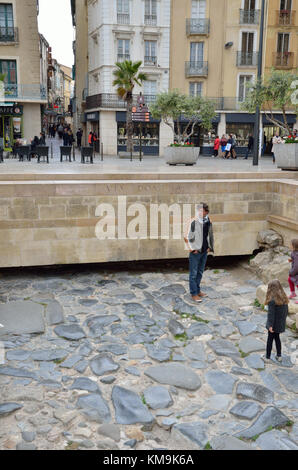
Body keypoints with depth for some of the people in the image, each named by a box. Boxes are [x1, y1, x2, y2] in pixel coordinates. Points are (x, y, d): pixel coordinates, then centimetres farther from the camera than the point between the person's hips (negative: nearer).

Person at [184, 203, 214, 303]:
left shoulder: (208, 221, 3)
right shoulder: (193, 222, -16)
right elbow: (187, 237, -13)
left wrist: (209, 247, 10)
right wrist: (192, 249, -12)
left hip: (204, 251, 6)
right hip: (196, 252, -6)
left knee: (200, 272, 18)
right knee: (193, 274, 3)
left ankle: (198, 290, 31)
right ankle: (194, 293, 12)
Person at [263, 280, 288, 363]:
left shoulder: (272, 300, -24)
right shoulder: (284, 298, -2)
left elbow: (271, 313, -22)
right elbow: (286, 311, 7)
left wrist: (270, 325, -17)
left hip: (274, 324, -6)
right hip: (281, 324, 6)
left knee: (270, 339, 10)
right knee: (277, 338, 23)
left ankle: (267, 357, 21)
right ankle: (279, 356, 30)